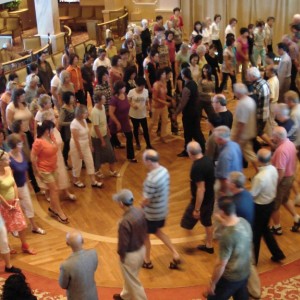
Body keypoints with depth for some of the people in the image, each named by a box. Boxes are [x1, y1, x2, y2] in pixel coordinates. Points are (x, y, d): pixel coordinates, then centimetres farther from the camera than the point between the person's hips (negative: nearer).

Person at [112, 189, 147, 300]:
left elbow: (123, 243, -24)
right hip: (141, 249, 9)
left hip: (130, 255, -9)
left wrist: (121, 254, -5)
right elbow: (145, 230, 5)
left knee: (133, 281, 14)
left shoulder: (125, 222, -34)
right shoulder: (140, 212, -10)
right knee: (130, 277, 31)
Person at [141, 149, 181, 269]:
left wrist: (141, 205, -1)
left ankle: (147, 261, 36)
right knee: (157, 231, 30)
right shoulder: (164, 170, -6)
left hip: (152, 213, -8)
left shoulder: (151, 179, -33)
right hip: (162, 210, 8)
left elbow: (147, 200, -25)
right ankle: (175, 254, 28)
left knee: (144, 235, 17)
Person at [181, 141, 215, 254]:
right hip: (210, 197, 9)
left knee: (187, 222, 10)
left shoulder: (197, 167, -29)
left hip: (202, 200, -9)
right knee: (207, 221, 23)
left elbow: (201, 189, -29)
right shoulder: (208, 159, -3)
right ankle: (209, 245, 37)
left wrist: (196, 209, -23)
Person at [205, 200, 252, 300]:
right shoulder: (244, 222, -8)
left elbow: (221, 264, -24)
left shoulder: (227, 235, -31)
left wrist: (212, 283, -13)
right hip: (245, 273, 7)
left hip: (230, 277, -7)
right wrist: (226, 224, 6)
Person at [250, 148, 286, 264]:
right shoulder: (273, 169, -8)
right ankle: (277, 254, 35)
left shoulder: (260, 177, -33)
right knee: (264, 229, 27)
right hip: (271, 202, 8)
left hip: (260, 207, -7)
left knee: (255, 233, 12)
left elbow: (252, 194, -21)